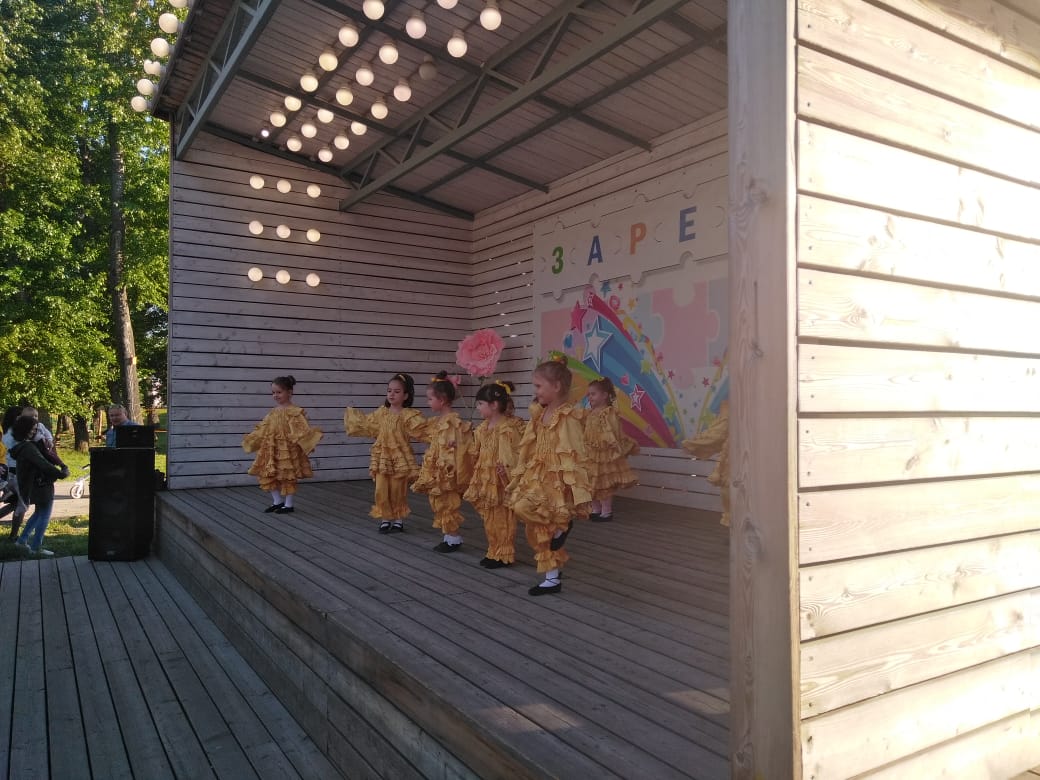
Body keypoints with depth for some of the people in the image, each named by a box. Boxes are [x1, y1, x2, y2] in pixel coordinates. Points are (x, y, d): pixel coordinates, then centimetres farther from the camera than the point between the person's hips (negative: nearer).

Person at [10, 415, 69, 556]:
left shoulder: (21, 446, 8)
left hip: (35, 485, 10)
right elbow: (44, 464, -28)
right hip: (41, 485, -10)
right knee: (44, 515, 2)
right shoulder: (28, 448, -23)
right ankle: (36, 547, 9)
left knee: (38, 513, 26)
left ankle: (22, 539, 30)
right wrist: (62, 473, -23)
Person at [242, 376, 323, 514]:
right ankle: (277, 501, 24)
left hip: (287, 450, -7)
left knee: (287, 477, 1)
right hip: (271, 450, 8)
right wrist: (251, 437, 31)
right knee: (269, 476, 10)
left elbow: (302, 429, -18)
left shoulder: (294, 411, -11)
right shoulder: (273, 412, 12)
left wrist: (312, 434, -34)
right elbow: (263, 429, 23)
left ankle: (288, 505, 13)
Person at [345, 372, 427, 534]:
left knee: (398, 491, 6)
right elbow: (366, 424, 20)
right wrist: (351, 414, 26)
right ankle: (385, 519, 16)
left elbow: (421, 430, -17)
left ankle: (398, 520, 21)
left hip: (400, 458, -3)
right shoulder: (381, 412, 5)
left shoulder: (409, 415, -10)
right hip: (382, 457, 3)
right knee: (381, 490, 2)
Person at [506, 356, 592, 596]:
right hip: (536, 478, 8)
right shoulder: (539, 415, 10)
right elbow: (527, 451, 15)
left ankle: (562, 524, -4)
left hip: (555, 481, -8)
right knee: (538, 531, 11)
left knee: (523, 506, -30)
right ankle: (551, 578, 25)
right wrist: (519, 479, 15)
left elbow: (574, 458, -18)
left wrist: (579, 495, -20)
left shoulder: (567, 418, -15)